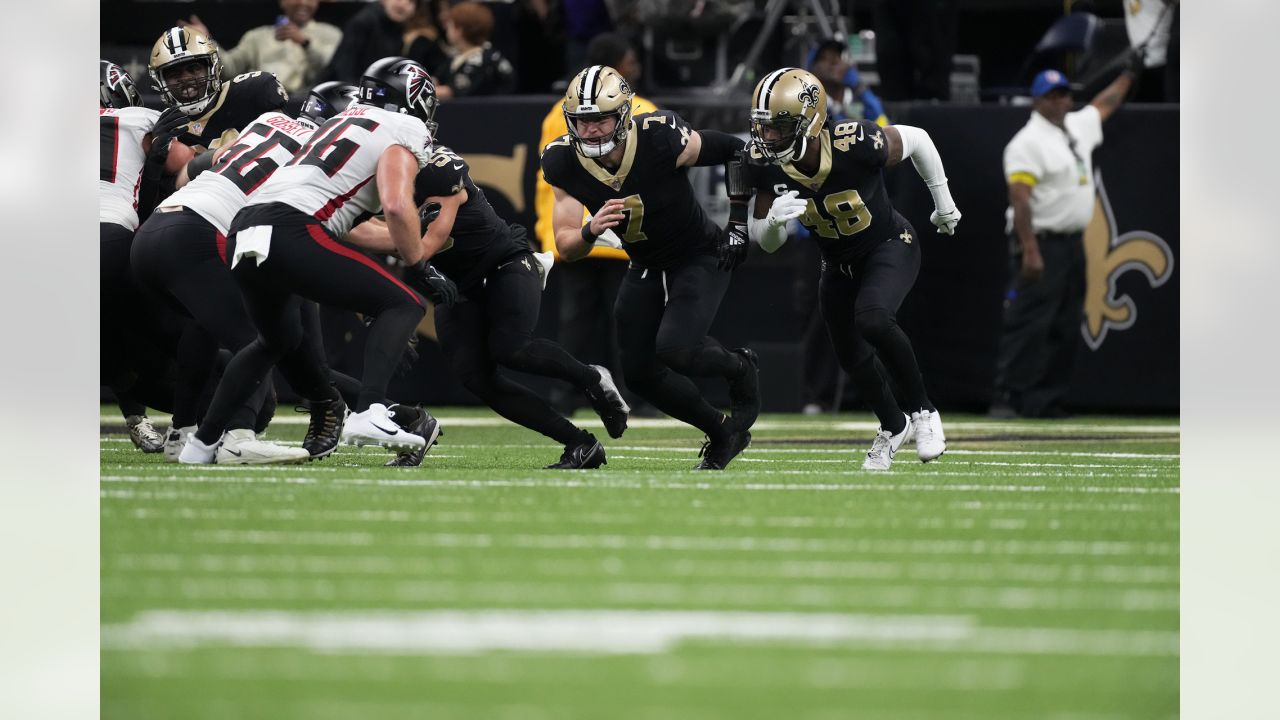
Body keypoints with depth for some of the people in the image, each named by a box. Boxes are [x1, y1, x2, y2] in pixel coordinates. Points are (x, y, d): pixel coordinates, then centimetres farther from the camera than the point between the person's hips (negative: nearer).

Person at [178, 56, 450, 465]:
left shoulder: (345, 121, 30)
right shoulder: (403, 132, 6)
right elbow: (396, 205, -10)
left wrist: (407, 243, 38)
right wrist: (422, 272, 0)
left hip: (244, 232, 8)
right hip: (292, 232, -8)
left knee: (278, 342, 31)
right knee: (403, 305, 1)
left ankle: (203, 442, 29)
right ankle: (369, 412, -19)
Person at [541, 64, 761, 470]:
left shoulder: (661, 141, -30)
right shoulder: (564, 163, -18)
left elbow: (732, 151, -12)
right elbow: (566, 249, -17)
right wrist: (591, 231, -39)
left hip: (699, 257, -5)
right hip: (645, 267, 5)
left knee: (674, 350, -25)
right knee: (639, 373, 0)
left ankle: (740, 368, 9)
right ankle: (721, 433, 23)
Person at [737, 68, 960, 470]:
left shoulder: (856, 145, -35)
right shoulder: (765, 165, -23)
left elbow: (916, 139, -13)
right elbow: (767, 243, -12)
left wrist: (942, 200, 0)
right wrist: (773, 218, -37)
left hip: (890, 247, -5)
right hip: (838, 264, 5)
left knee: (872, 319, -31)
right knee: (851, 357, 15)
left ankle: (922, 411, -10)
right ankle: (892, 427, 44)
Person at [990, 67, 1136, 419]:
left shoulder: (1078, 127, 13)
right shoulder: (1028, 142, -12)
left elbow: (1105, 103, 35)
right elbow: (1020, 199, -20)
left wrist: (1130, 73, 40)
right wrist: (1030, 251, -26)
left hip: (1073, 244, 9)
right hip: (1042, 243, -9)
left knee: (1065, 329, 8)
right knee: (1029, 324, -14)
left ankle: (1045, 400, 12)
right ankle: (1006, 398, -15)